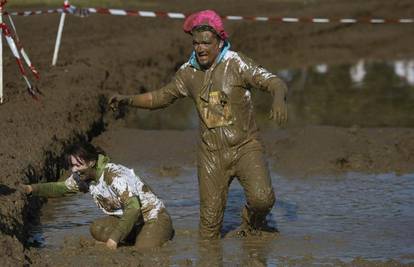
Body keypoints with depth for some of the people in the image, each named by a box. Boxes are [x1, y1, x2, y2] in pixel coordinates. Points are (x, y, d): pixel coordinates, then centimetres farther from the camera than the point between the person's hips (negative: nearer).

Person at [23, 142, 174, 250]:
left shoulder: (114, 175, -30)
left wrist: (114, 238, -37)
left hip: (154, 217, -8)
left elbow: (133, 208, -35)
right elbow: (61, 188, 6)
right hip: (127, 218, 8)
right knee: (96, 229, -13)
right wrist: (32, 189, -11)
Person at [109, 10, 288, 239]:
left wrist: (279, 98, -43)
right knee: (208, 229, -1)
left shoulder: (236, 64, -11)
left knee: (262, 198, -27)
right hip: (211, 153, 3)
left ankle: (252, 223, 6)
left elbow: (275, 83, -20)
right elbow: (160, 97, 16)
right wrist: (128, 99, 2)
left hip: (245, 146, -3)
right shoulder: (188, 72, 4)